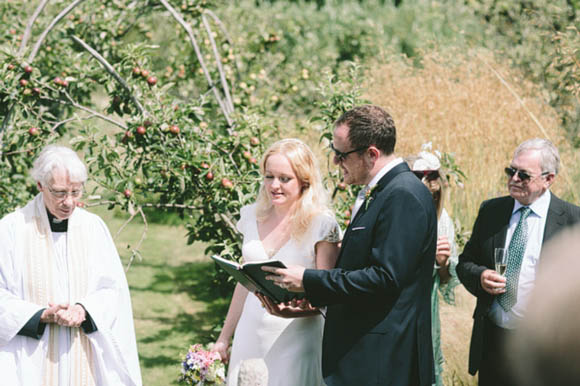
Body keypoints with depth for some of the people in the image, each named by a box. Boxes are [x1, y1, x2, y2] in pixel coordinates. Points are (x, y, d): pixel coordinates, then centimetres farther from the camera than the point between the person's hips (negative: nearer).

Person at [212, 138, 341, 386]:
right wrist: (224, 337, 16)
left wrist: (294, 311, -29)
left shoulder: (321, 223, -9)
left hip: (295, 337, -4)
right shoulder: (253, 215, 6)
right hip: (250, 335, 4)